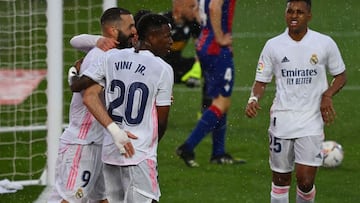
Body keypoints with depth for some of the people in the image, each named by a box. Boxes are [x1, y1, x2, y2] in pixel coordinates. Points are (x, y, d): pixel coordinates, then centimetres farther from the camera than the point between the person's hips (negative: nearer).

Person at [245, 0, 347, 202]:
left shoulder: (325, 43, 0)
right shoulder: (273, 45, 2)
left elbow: (340, 75, 11)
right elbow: (262, 81, 7)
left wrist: (327, 95, -8)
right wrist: (254, 99, -14)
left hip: (312, 121, -2)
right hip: (281, 119, 2)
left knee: (306, 180, -12)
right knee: (281, 179, 7)